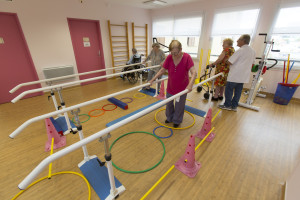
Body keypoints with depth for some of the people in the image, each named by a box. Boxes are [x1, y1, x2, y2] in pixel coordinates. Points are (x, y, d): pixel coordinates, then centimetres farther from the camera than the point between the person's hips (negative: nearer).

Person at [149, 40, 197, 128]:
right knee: (169, 104, 19)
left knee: (179, 106, 14)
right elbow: (162, 70, -3)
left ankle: (177, 121, 39)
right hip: (170, 87, 3)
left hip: (182, 88, -3)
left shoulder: (187, 57, -20)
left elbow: (194, 72, -25)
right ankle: (169, 118, 45)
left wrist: (190, 84, -41)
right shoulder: (169, 58, -12)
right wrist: (153, 79, -5)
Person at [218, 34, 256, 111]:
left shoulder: (240, 50, -14)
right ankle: (234, 106, 18)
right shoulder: (252, 51, 11)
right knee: (238, 91, 11)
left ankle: (227, 105, 10)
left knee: (229, 89, 3)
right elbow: (252, 63, 21)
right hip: (244, 76, 8)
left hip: (235, 75, -7)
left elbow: (230, 62, -17)